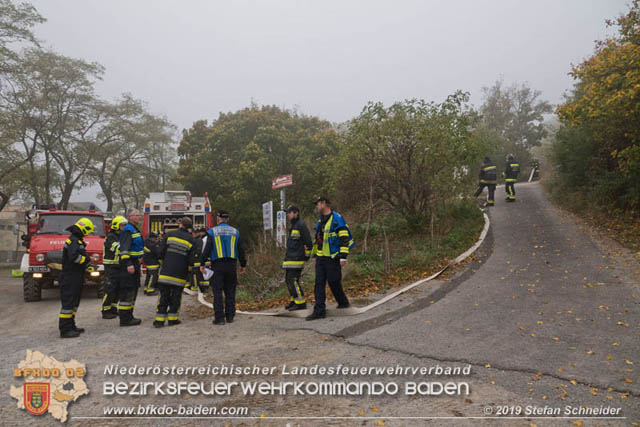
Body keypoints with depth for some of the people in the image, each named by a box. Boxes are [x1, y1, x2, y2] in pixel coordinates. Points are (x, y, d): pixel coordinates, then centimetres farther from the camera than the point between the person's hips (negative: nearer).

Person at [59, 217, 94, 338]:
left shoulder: (77, 240, 17)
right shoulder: (73, 240, -17)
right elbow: (74, 257, -31)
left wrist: (87, 267, 13)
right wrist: (85, 259, -16)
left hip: (75, 277, 11)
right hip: (70, 278, -11)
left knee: (74, 302, 16)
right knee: (68, 303, -7)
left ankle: (70, 326, 25)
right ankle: (65, 330, -3)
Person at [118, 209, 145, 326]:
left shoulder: (135, 230, 19)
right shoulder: (128, 230, -13)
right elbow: (124, 249, -24)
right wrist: (128, 264, -33)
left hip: (134, 264, 10)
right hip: (128, 265, -10)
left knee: (133, 291, 15)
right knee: (127, 291, -8)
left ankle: (129, 316, 23)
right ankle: (125, 319, -3)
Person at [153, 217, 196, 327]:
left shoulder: (170, 234, 1)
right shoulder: (191, 240, -1)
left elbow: (161, 251, 1)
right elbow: (191, 258, -4)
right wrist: (188, 271, 11)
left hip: (166, 272, 1)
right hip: (180, 274, -1)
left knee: (164, 296, 6)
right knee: (176, 296, 9)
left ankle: (159, 319, 6)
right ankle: (172, 319, 12)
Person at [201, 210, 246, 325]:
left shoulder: (212, 231, -1)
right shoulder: (235, 232, 8)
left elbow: (207, 249, -6)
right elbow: (241, 250, 10)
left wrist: (202, 264, 0)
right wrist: (243, 265, 17)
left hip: (217, 265, -3)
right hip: (231, 265, 3)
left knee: (217, 292, 1)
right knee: (230, 291, 11)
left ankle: (219, 318, -1)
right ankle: (230, 316, 13)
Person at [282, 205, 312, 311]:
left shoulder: (301, 225, -11)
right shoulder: (293, 227, 20)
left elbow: (308, 242, -14)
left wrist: (306, 255, -11)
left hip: (297, 259, -10)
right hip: (290, 259, 10)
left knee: (293, 280, -12)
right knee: (288, 280, 13)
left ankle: (301, 303, -6)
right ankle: (294, 301, 23)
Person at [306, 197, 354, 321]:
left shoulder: (337, 218, -8)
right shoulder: (320, 221, 17)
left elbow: (344, 238, -13)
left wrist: (343, 256, -18)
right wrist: (315, 255, 24)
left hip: (332, 258, -7)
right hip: (321, 258, 7)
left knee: (334, 282, 2)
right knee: (319, 284, 1)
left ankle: (343, 302, 25)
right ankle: (319, 311, 4)